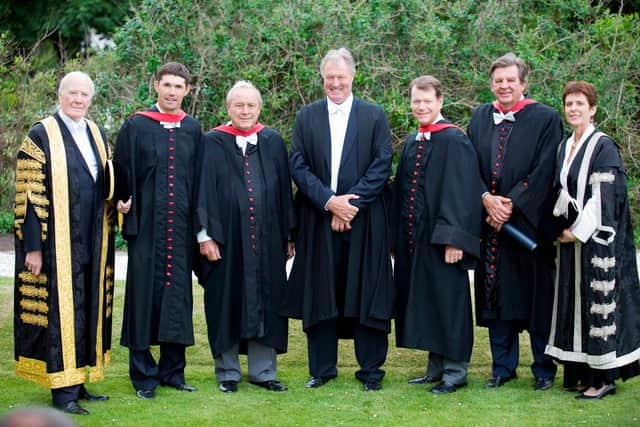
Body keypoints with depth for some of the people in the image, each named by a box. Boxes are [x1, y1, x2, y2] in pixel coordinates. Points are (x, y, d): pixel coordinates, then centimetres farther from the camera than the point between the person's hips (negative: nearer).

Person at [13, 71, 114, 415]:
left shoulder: (97, 136, 12)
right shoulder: (41, 136, -6)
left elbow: (108, 187, 19)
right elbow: (29, 194, -11)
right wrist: (33, 246, -15)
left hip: (91, 245, 6)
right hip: (57, 243, -6)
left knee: (86, 311, 9)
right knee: (60, 312, -3)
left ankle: (78, 384, 18)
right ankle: (62, 391, 2)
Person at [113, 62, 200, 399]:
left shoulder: (193, 129, 10)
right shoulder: (136, 126, 2)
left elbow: (199, 177, 13)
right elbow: (121, 169, 3)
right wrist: (123, 202, -8)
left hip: (181, 225, 3)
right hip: (146, 223, -3)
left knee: (178, 293, 6)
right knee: (145, 292, 0)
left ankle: (172, 370, 17)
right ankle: (143, 375, 9)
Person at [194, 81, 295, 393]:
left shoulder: (273, 142, 9)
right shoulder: (212, 143, 1)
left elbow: (284, 191, 10)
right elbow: (204, 191, -2)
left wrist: (288, 236, 8)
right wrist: (205, 235, -8)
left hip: (267, 239, 3)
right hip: (226, 238, -2)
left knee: (266, 302, 6)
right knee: (227, 303, 4)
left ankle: (262, 370, 17)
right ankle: (227, 372, 15)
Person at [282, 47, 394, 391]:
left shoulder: (375, 116, 5)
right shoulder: (307, 116, 8)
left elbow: (382, 165, -2)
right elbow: (297, 166, 1)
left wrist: (351, 202, -12)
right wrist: (329, 201, -12)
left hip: (364, 221, -1)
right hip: (318, 220, 1)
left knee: (365, 294, 1)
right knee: (320, 294, 4)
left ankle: (370, 369, 9)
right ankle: (322, 368, 13)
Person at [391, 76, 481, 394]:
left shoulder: (454, 141, -9)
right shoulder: (410, 143, 14)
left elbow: (462, 192, -15)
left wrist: (454, 239, -21)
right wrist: (396, 238, 14)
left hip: (440, 239, -8)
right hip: (412, 240, 8)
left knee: (447, 302, -1)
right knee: (424, 303, 12)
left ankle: (455, 371, 8)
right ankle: (436, 368, 22)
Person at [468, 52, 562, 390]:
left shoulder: (545, 119, -2)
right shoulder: (480, 118, 11)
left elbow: (543, 172, -8)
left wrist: (511, 205, -14)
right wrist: (486, 198, -11)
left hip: (529, 221, -4)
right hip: (490, 223, 4)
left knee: (536, 295, 1)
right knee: (496, 295, 7)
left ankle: (544, 369, 13)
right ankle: (502, 366, 17)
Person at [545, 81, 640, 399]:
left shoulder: (603, 147, -9)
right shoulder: (564, 148, 13)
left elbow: (604, 196, -15)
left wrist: (578, 231, -15)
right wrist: (562, 228, 5)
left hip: (596, 241, -7)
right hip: (570, 240, 7)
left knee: (598, 301, -6)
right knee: (574, 303, 9)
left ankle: (605, 376, 0)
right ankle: (579, 373, 16)